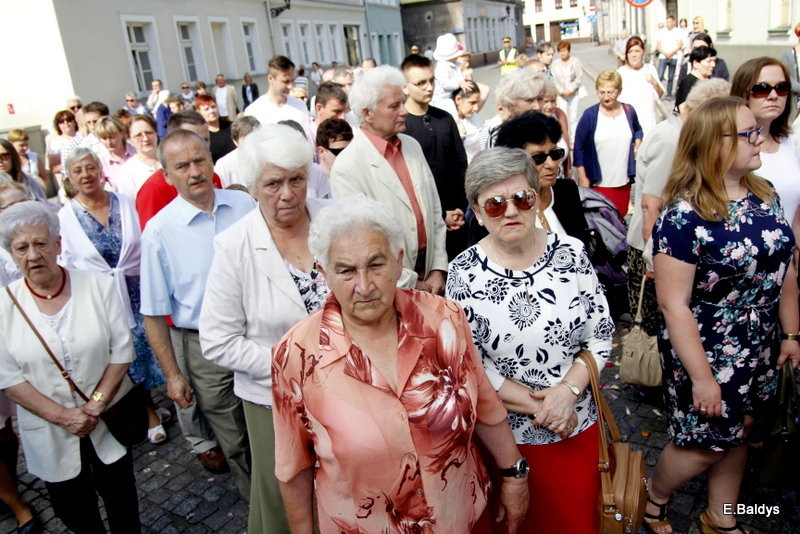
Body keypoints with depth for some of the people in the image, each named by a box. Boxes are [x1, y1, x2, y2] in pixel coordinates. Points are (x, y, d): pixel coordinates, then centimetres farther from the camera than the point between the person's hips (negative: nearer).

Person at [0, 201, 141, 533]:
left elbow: (122, 349, -7)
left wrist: (96, 404, -14)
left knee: (122, 504, 15)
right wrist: (62, 416, -14)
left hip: (109, 422, 0)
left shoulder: (98, 286, -7)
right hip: (50, 434, 0)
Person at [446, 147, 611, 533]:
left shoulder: (571, 253, -6)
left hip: (576, 425, 2)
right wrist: (539, 407, -14)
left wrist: (568, 391, -15)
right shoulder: (464, 272, -13)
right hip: (502, 433, -2)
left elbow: (601, 334, -1)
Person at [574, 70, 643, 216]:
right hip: (599, 183, -4)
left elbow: (638, 130, 24)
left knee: (620, 216, 13)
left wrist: (637, 144, 2)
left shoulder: (629, 111, 2)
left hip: (624, 180, 4)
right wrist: (583, 179, -6)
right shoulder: (590, 115, -9)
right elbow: (578, 148, -4)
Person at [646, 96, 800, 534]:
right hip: (708, 352, -7)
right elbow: (673, 304, -23)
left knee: (737, 432, 20)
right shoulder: (684, 216, -23)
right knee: (705, 442, 8)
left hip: (760, 350, 7)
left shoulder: (765, 195, 0)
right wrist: (701, 376, -19)